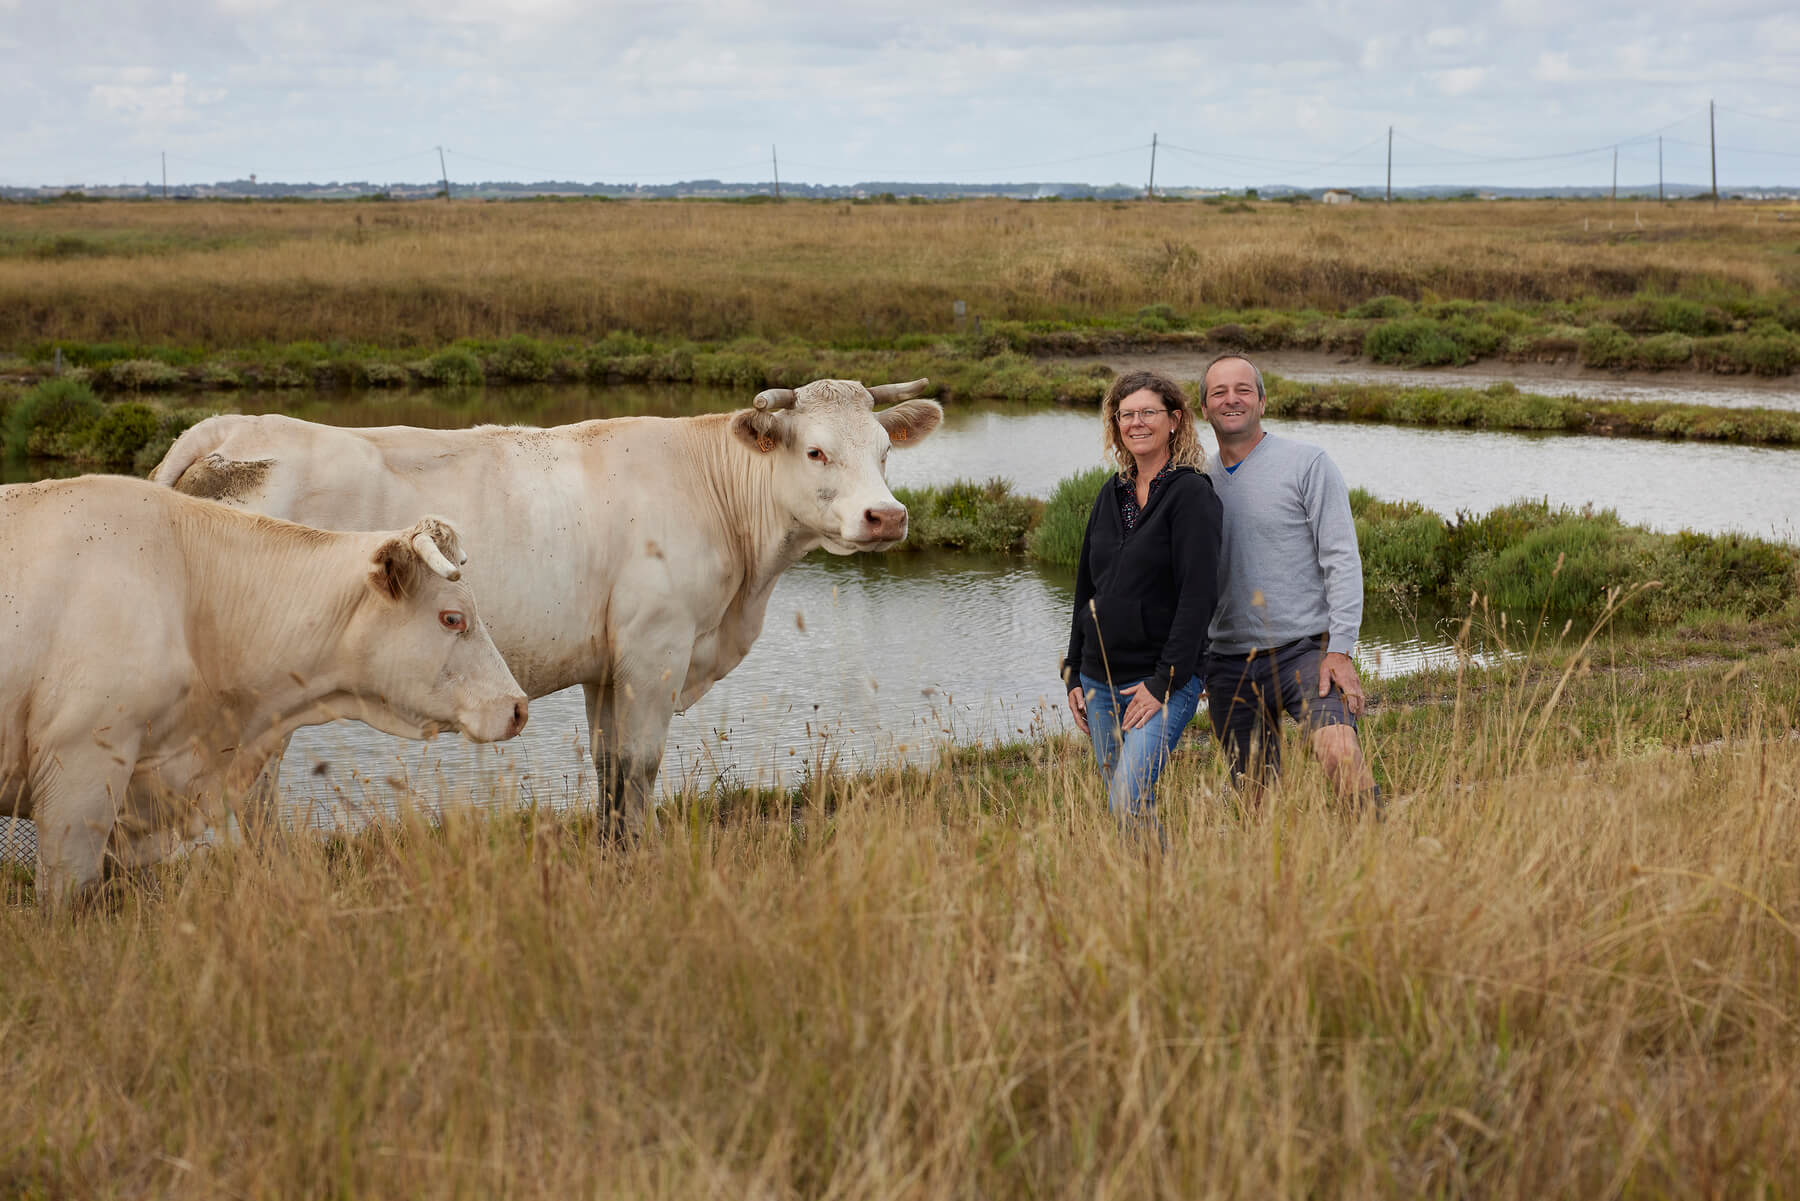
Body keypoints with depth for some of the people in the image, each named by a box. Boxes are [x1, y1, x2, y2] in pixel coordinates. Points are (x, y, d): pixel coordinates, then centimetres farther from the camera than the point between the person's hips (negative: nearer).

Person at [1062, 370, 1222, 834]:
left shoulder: (1191, 493, -8)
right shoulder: (1111, 494, 12)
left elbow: (1197, 595, -14)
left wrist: (1164, 681, -18)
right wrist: (1074, 675, 13)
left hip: (1164, 680, -7)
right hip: (1100, 682, 7)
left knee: (1128, 804, -20)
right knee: (1120, 806, 7)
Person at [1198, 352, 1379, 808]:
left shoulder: (1306, 464, -1)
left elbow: (1341, 559, -6)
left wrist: (1341, 649, -14)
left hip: (1304, 649, -4)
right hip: (1229, 664, 5)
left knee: (1340, 752, -28)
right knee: (1257, 796, 5)